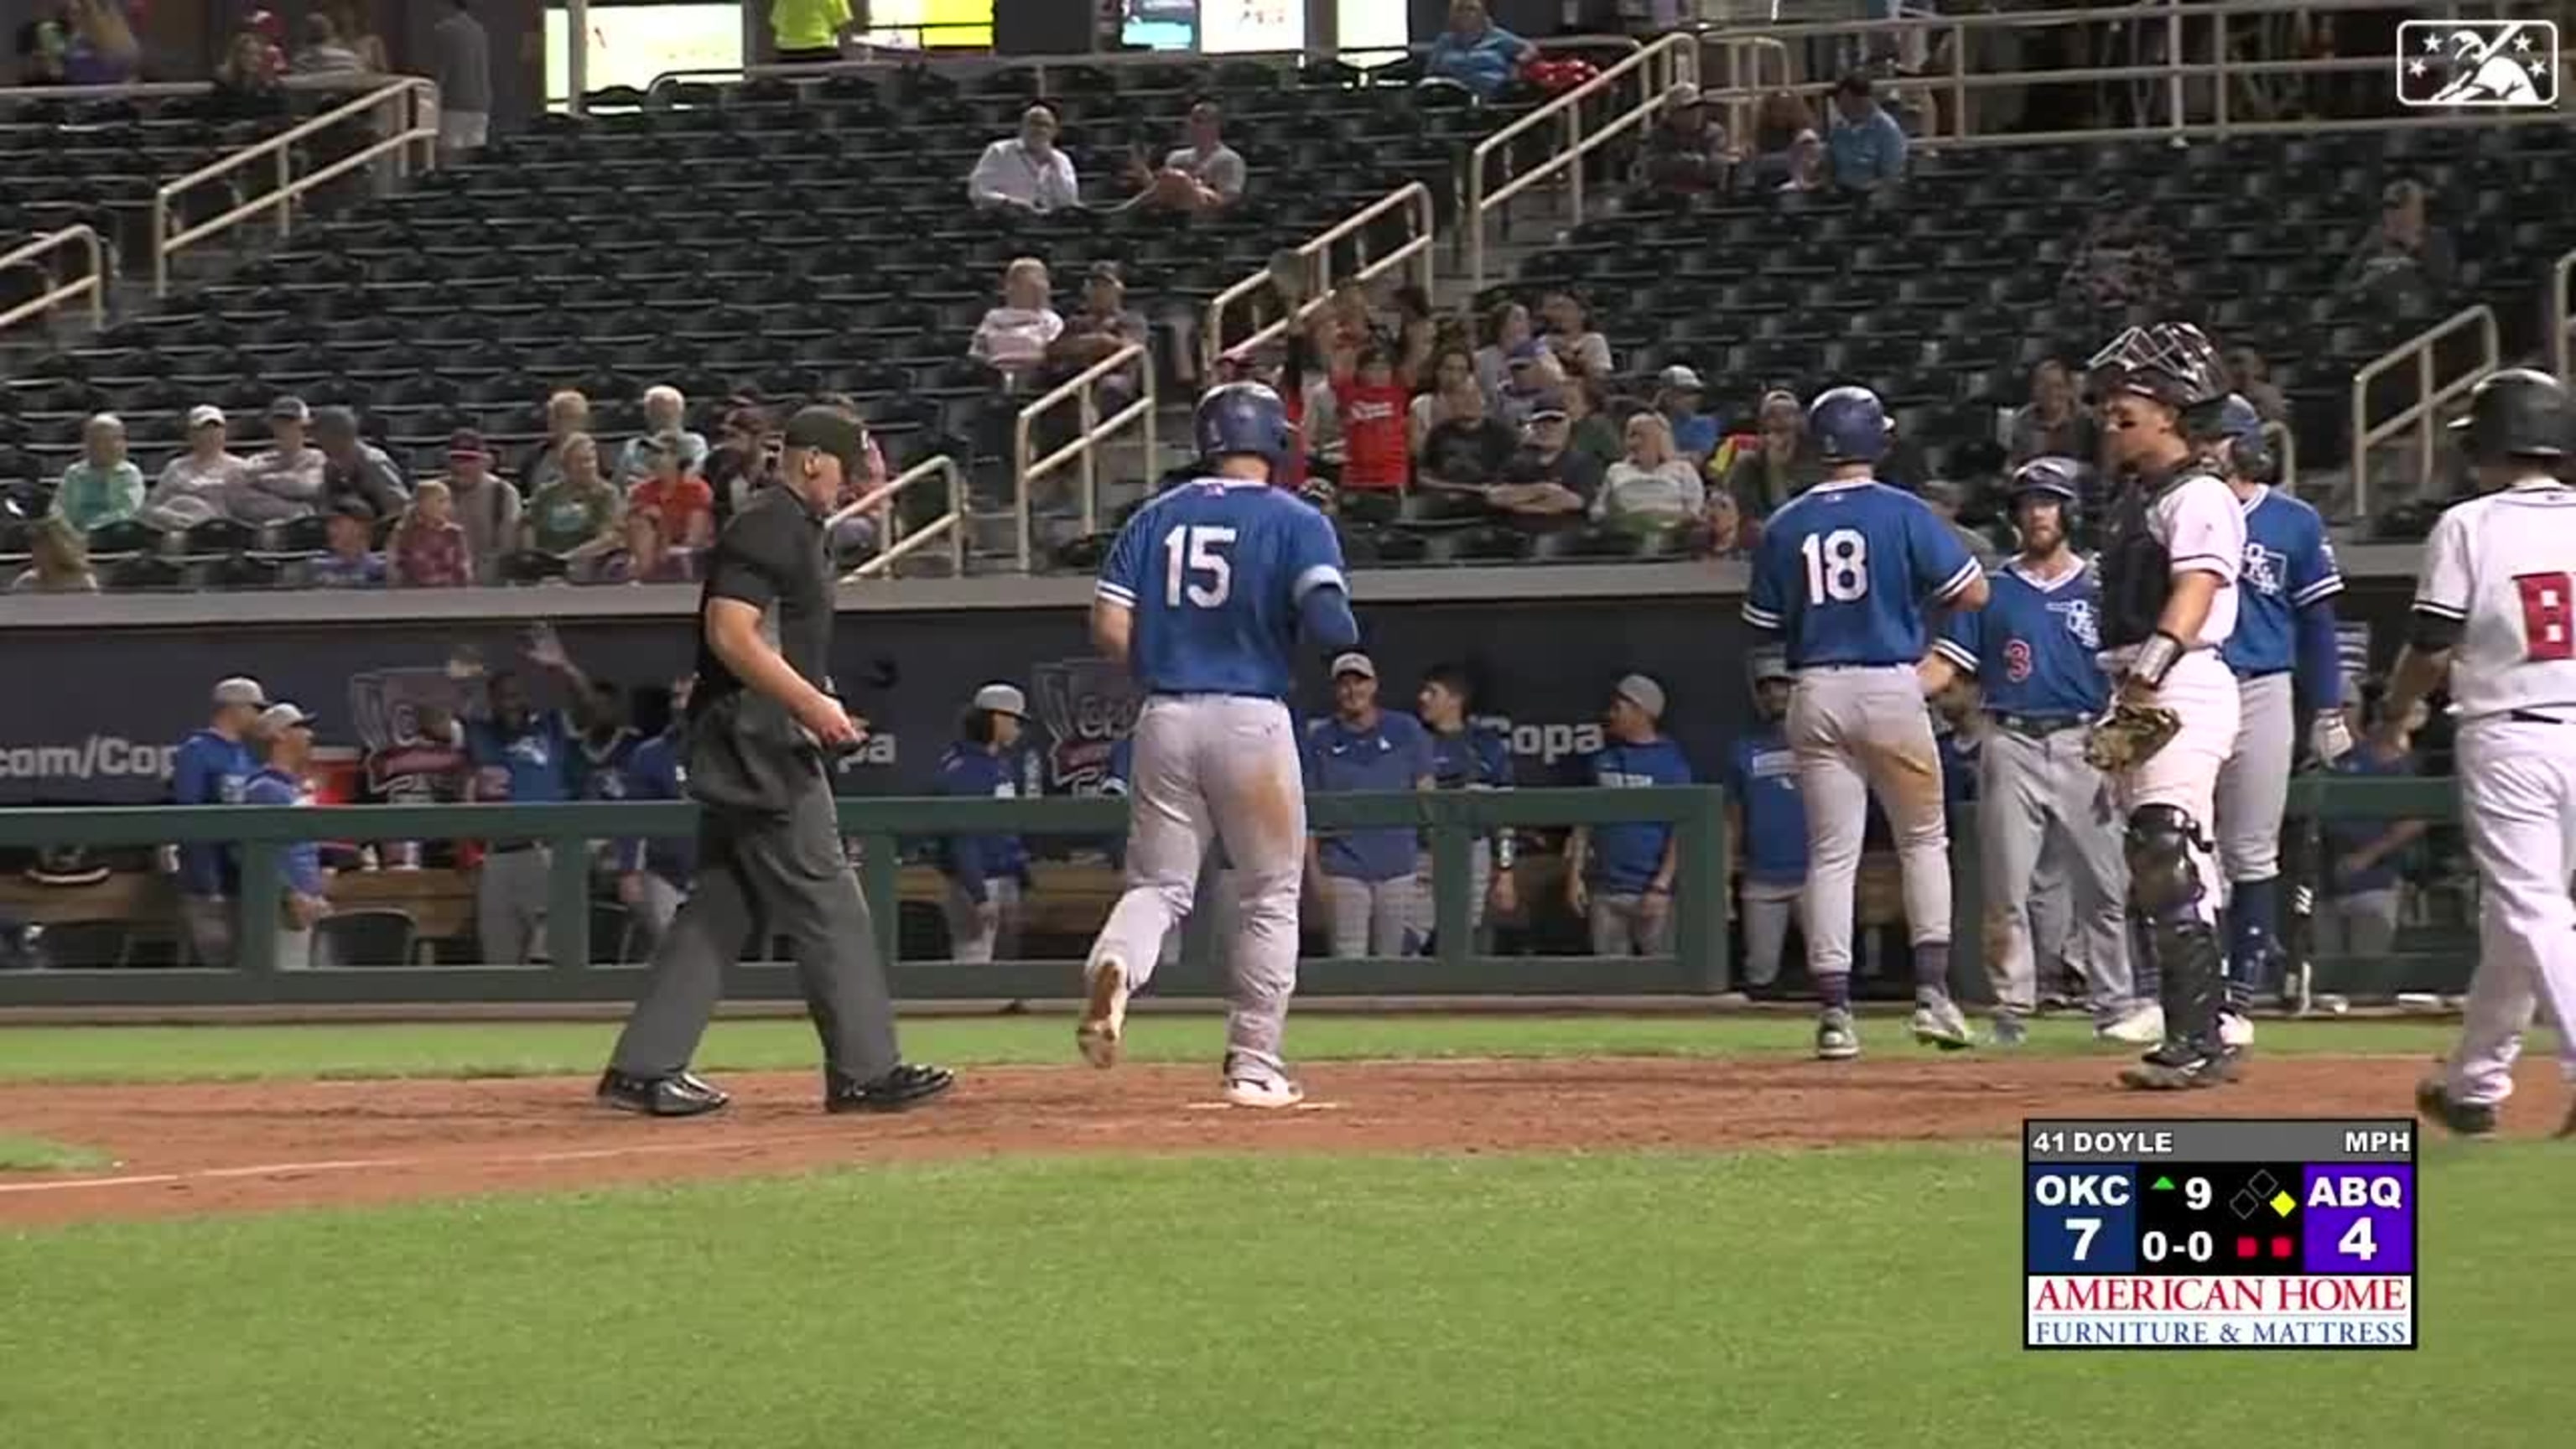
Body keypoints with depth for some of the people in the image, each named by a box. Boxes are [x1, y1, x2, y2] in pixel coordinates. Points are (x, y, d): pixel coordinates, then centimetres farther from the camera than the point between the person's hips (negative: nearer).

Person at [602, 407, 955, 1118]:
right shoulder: (768, 528, -12)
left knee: (719, 909, 9)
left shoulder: (792, 529, 20)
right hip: (757, 742, -11)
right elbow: (731, 633, -22)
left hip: (743, 747, 11)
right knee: (827, 904, -7)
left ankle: (644, 1069, 8)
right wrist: (811, 704, -22)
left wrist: (819, 709, 17)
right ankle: (864, 1069, -4)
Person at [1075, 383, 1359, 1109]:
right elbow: (1328, 621, -14)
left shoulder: (1156, 517, 9)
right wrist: (1347, 635, 8)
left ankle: (1115, 967, -24)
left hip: (1165, 719, 3)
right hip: (1252, 719, -3)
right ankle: (1255, 1068, 8)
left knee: (1158, 884, 10)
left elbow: (1110, 626, 2)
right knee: (1270, 898, 10)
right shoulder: (1295, 521, -2)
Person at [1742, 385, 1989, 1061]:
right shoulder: (1903, 513, -5)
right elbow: (1974, 594, -4)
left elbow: (1765, 624, 9)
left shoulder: (1785, 527, 4)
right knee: (1923, 840, 12)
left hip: (1816, 697, 2)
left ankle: (1834, 1011, -1)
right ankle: (1932, 990, 2)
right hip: (1890, 687, -2)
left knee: (1831, 853, 5)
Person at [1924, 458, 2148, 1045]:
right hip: (2011, 748, 1)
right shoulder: (1993, 591, 10)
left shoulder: (2098, 591, 8)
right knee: (2006, 891, 0)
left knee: (2103, 885, -3)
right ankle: (2011, 1011, 5)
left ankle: (2116, 1006, 4)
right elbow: (1946, 664, 5)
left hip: (2083, 748, -1)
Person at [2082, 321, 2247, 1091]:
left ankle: (2195, 1042, -19)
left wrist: (2147, 678, -34)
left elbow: (2192, 596, -23)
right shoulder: (2134, 499, 20)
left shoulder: (2199, 499, -10)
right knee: (2153, 870, 11)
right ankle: (2203, 1037, 15)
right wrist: (2117, 709, 19)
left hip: (2184, 686, -11)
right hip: (2138, 692, 11)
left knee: (2169, 859, -17)